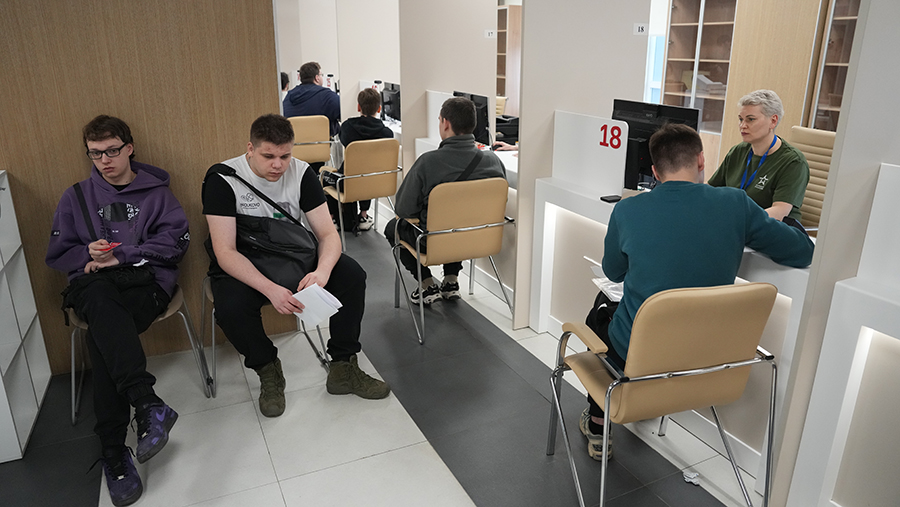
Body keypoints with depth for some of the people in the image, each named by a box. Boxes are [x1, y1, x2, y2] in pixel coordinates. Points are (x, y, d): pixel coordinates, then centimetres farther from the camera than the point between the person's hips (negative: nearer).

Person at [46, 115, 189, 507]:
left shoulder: (155, 192, 14)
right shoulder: (76, 197, 21)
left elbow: (176, 241, 0)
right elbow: (56, 255, 18)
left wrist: (119, 254, -8)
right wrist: (89, 254, -3)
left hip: (146, 281, -1)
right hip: (93, 286, 2)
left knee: (102, 331, -32)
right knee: (102, 302, -36)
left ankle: (113, 450, -33)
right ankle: (148, 405, -47)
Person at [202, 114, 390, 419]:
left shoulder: (301, 173, -9)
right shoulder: (222, 179, -18)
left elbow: (328, 233, -11)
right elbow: (225, 253, -24)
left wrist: (322, 271, -35)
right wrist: (270, 289, -40)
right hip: (243, 266, -3)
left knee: (352, 275, -19)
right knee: (230, 308, -34)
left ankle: (343, 369, -5)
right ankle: (268, 371, -4)